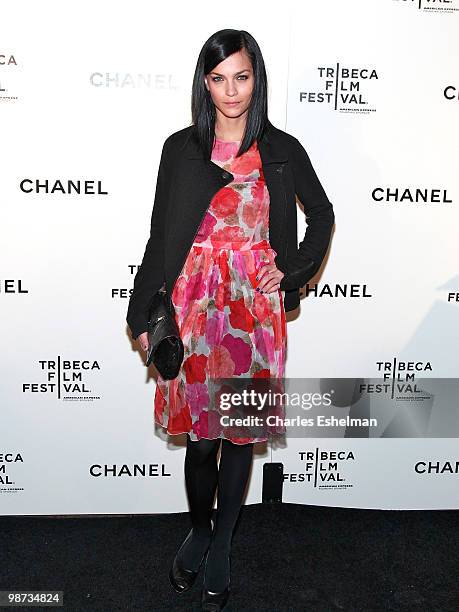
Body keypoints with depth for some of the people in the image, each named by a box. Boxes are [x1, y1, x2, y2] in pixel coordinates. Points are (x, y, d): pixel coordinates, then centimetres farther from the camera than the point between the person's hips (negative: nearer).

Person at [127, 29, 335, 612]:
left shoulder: (281, 150, 3)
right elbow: (161, 236, 4)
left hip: (254, 308, 1)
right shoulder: (181, 148, 3)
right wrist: (143, 315, 3)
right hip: (195, 304, 0)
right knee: (199, 430, 5)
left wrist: (293, 274, 2)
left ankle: (221, 546, 29)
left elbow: (322, 215, 15)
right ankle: (199, 528, 33)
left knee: (241, 431, 9)